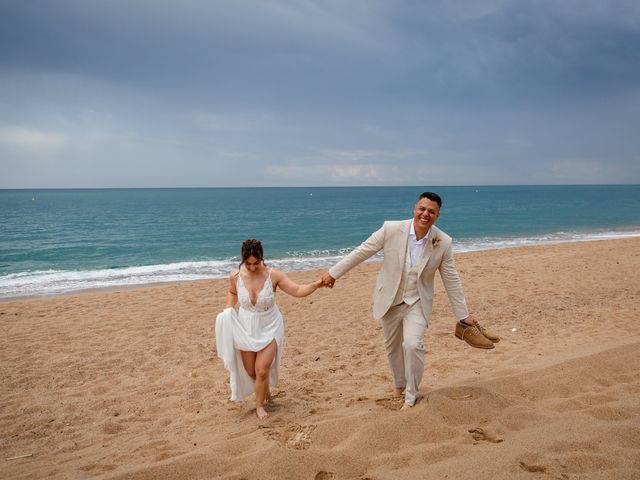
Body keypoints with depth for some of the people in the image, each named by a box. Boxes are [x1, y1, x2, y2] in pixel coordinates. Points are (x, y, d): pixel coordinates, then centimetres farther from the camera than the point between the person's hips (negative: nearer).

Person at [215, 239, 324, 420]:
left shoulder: (273, 275, -20)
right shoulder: (236, 277, -14)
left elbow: (297, 290, -22)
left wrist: (315, 285, -38)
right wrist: (228, 311, -5)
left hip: (269, 328, -2)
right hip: (245, 329, 3)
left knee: (262, 370, -8)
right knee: (250, 371, 13)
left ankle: (260, 405, 18)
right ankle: (265, 390, 46)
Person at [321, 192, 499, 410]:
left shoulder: (443, 243, -15)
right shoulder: (391, 229, -19)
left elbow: (452, 280, -6)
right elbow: (362, 251, -9)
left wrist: (463, 316, -2)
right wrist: (334, 273, -4)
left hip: (417, 302, -1)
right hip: (390, 299, 1)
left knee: (413, 345, -19)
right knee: (392, 347, 17)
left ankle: (412, 395, 5)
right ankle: (399, 385, 45)